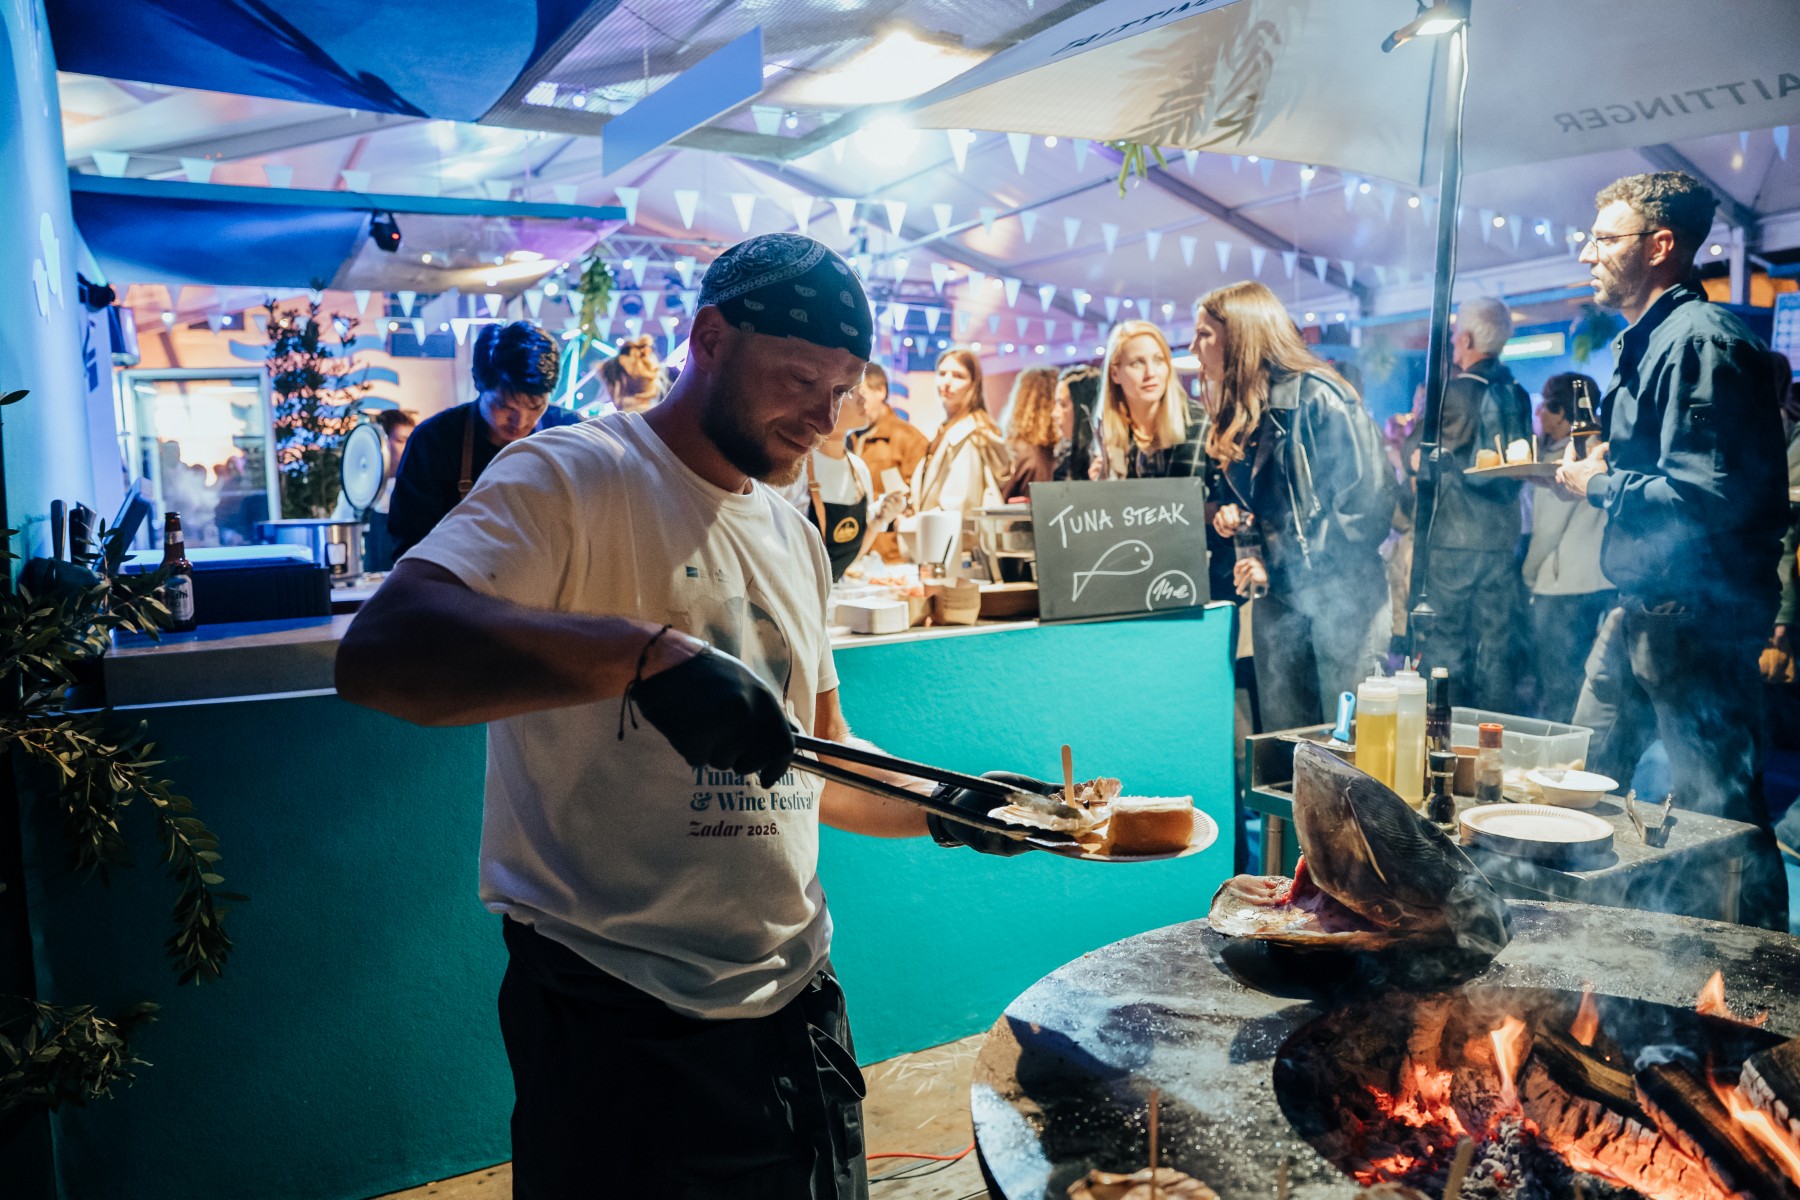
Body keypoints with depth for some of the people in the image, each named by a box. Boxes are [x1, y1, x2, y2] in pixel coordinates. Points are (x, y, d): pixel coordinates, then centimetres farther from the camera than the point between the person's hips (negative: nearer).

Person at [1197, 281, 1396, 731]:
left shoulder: (1316, 398, -12)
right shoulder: (1237, 413, 12)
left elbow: (1368, 503, -17)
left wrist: (1280, 570, -16)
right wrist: (1230, 512, 1)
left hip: (1341, 594, -7)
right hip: (1278, 600, 7)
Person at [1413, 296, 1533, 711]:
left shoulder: (1453, 394, -10)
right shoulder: (1517, 396, 9)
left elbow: (1425, 465, -8)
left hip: (1452, 540, -6)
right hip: (1503, 539, 6)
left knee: (1443, 646, 0)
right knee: (1494, 649, 9)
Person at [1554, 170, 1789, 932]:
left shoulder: (1700, 341, -17)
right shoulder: (1645, 341, 16)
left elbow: (1705, 494, -25)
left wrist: (1598, 485, -12)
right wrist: (1601, 461, 7)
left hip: (1697, 612, -11)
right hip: (1641, 606, 11)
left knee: (1717, 809, -4)